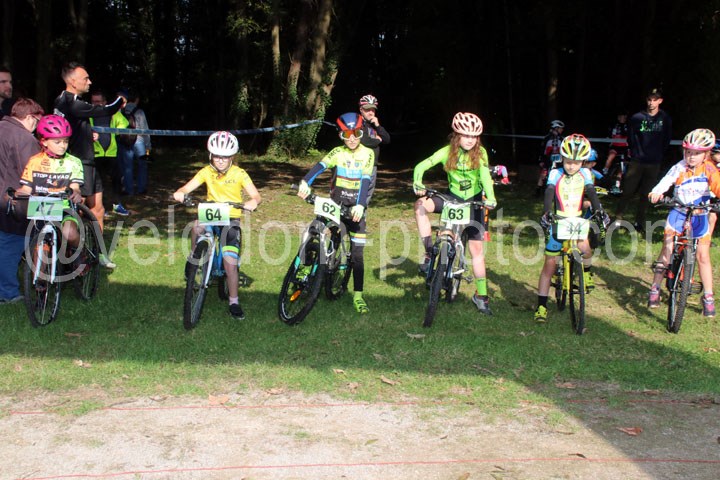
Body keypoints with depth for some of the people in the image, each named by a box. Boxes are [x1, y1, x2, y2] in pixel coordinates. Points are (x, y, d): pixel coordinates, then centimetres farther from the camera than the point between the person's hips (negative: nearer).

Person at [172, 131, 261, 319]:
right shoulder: (207, 172, -1)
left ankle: (233, 302, 3)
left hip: (231, 219, -2)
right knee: (197, 226, -35)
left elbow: (256, 195, -15)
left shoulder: (239, 174, -6)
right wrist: (180, 193, -34)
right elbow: (187, 187, -10)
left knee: (230, 261, -14)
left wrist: (253, 202, -39)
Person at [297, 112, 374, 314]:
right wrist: (305, 182, -39)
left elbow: (365, 180, -16)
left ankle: (358, 296, 7)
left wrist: (360, 205, -32)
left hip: (355, 208, -1)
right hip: (335, 205, 1)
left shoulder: (367, 154, -3)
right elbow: (320, 166, -19)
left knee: (357, 255, 0)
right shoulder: (338, 152, 0)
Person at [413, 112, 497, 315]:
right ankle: (429, 252, -16)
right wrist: (417, 184, -41)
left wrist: (490, 197, -46)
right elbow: (421, 166, -21)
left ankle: (481, 295, 10)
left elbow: (485, 176, -28)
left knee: (476, 248, -2)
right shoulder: (448, 151, -12)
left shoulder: (480, 153, -13)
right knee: (421, 205, -28)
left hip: (474, 201, -1)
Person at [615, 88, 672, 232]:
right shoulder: (637, 118, -1)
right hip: (637, 161, -1)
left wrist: (659, 156, 6)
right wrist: (636, 153, 2)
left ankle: (639, 222, 17)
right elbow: (631, 138, 6)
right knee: (628, 192, -2)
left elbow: (666, 140, 9)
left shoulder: (665, 119, 2)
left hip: (654, 164, 1)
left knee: (646, 195, 7)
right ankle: (618, 219, 8)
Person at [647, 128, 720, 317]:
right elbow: (667, 180, -29)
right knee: (667, 250, -6)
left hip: (700, 216, 1)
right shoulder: (679, 168, -14)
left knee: (702, 255, 0)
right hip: (678, 213, -1)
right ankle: (655, 289, 5)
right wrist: (656, 192, -50)